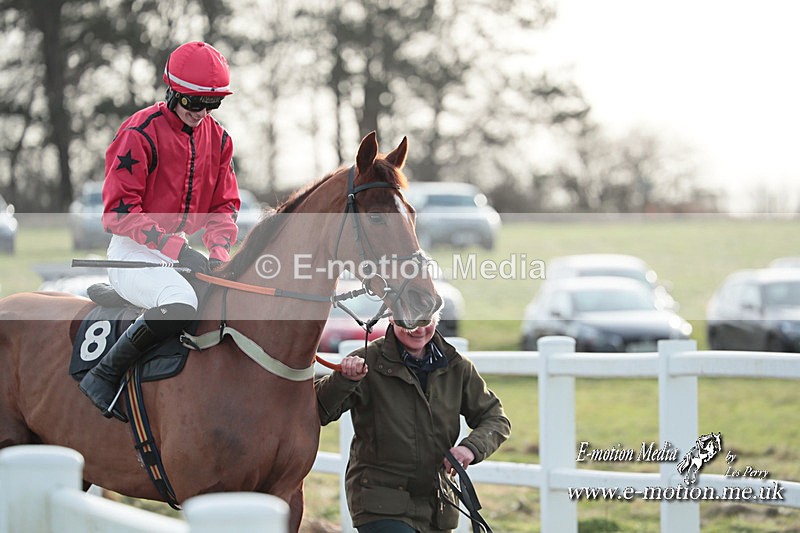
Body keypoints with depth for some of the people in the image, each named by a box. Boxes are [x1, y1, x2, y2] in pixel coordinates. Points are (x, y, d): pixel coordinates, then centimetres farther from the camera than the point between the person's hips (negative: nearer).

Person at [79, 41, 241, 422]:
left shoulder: (218, 139, 9)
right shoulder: (140, 133, -14)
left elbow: (224, 205, 14)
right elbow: (119, 211, -17)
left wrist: (220, 253, -7)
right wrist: (176, 248, -25)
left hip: (183, 251, 8)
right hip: (133, 252, -8)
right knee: (178, 303, -36)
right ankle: (103, 376, -22)